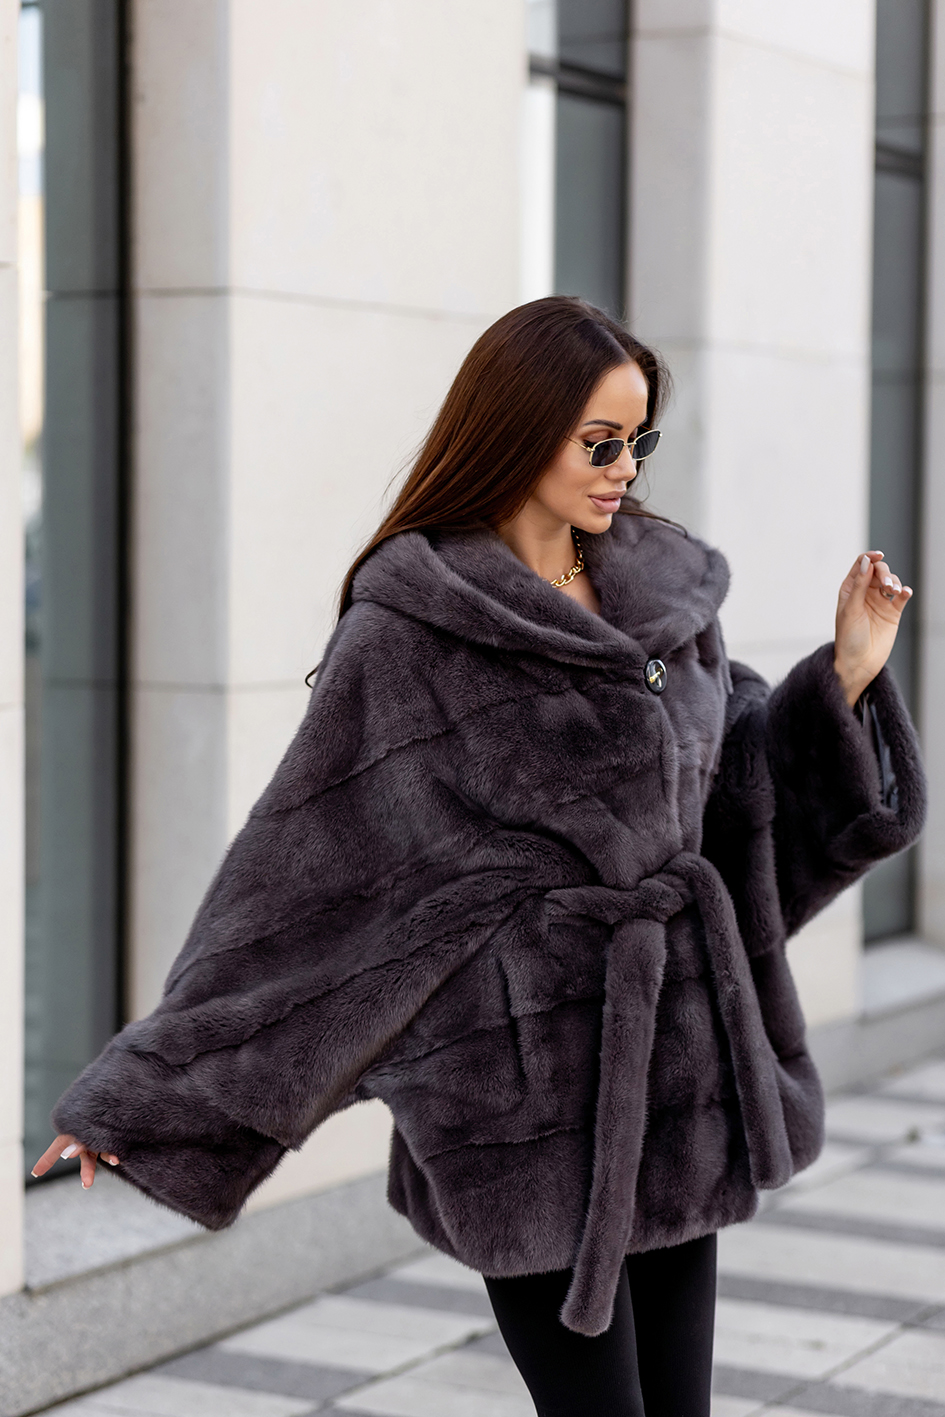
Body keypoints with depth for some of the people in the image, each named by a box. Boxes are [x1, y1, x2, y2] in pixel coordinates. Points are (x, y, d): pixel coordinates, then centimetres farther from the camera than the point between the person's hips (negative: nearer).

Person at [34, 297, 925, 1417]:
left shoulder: (666, 593, 9)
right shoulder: (408, 627, -9)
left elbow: (728, 788, 17)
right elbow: (296, 861, -7)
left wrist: (846, 674, 2)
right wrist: (146, 1092, -6)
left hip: (675, 1057, 6)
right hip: (527, 1071, -6)